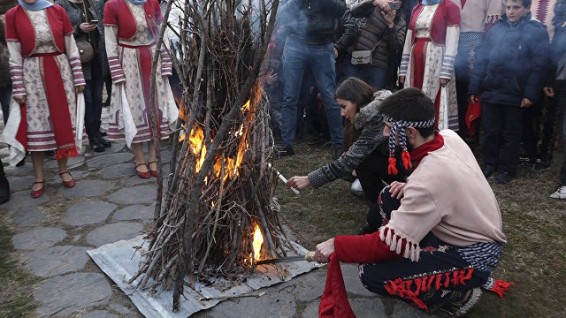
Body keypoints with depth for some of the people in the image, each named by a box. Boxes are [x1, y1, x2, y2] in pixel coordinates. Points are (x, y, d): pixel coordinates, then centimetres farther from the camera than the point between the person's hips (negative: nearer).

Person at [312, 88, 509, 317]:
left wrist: (337, 246, -17)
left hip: (473, 255, -8)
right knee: (390, 197, 4)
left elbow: (390, 243, -28)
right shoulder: (450, 137, -8)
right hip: (475, 230, 9)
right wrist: (412, 186, -4)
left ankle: (458, 294, 1)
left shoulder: (429, 179, -32)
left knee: (372, 275, -15)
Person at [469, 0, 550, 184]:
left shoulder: (536, 31, 0)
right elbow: (481, 59, 9)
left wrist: (531, 94, -14)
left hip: (515, 94, -3)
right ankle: (490, 164, 26)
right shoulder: (496, 29, 10)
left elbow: (539, 65, -6)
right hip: (490, 91, 3)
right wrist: (474, 87, 4)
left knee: (511, 134, 8)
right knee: (489, 132, 9)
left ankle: (508, 169, 20)